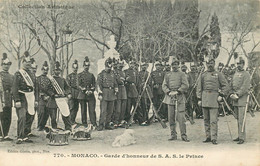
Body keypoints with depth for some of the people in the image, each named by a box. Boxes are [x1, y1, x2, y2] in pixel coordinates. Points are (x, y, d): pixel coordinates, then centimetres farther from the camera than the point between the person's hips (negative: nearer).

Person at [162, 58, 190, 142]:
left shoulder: (182, 74, 7)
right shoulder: (167, 75, 14)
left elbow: (185, 85, -3)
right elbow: (164, 85, 8)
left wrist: (177, 91, -13)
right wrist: (169, 92, -8)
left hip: (180, 97, -3)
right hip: (170, 97, 3)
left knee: (181, 117, -8)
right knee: (171, 117, 4)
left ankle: (183, 135, -4)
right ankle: (173, 134, 13)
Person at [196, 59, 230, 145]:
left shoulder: (218, 74, 6)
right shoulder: (203, 75, 13)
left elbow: (226, 86, 6)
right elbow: (199, 87, 14)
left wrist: (221, 95, -5)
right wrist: (199, 99, 7)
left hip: (214, 98, -3)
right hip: (204, 98, 3)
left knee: (213, 120, -8)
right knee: (206, 119, 7)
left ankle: (214, 138, -7)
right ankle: (208, 137, 15)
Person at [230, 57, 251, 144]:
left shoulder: (246, 74, -5)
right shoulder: (235, 74, 18)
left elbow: (245, 87, -13)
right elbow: (232, 85, 17)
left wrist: (237, 95, -17)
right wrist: (232, 94, 1)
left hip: (242, 98, -7)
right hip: (235, 99, 7)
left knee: (241, 119, -10)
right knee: (238, 118, 11)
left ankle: (242, 138, -9)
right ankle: (240, 135, 18)